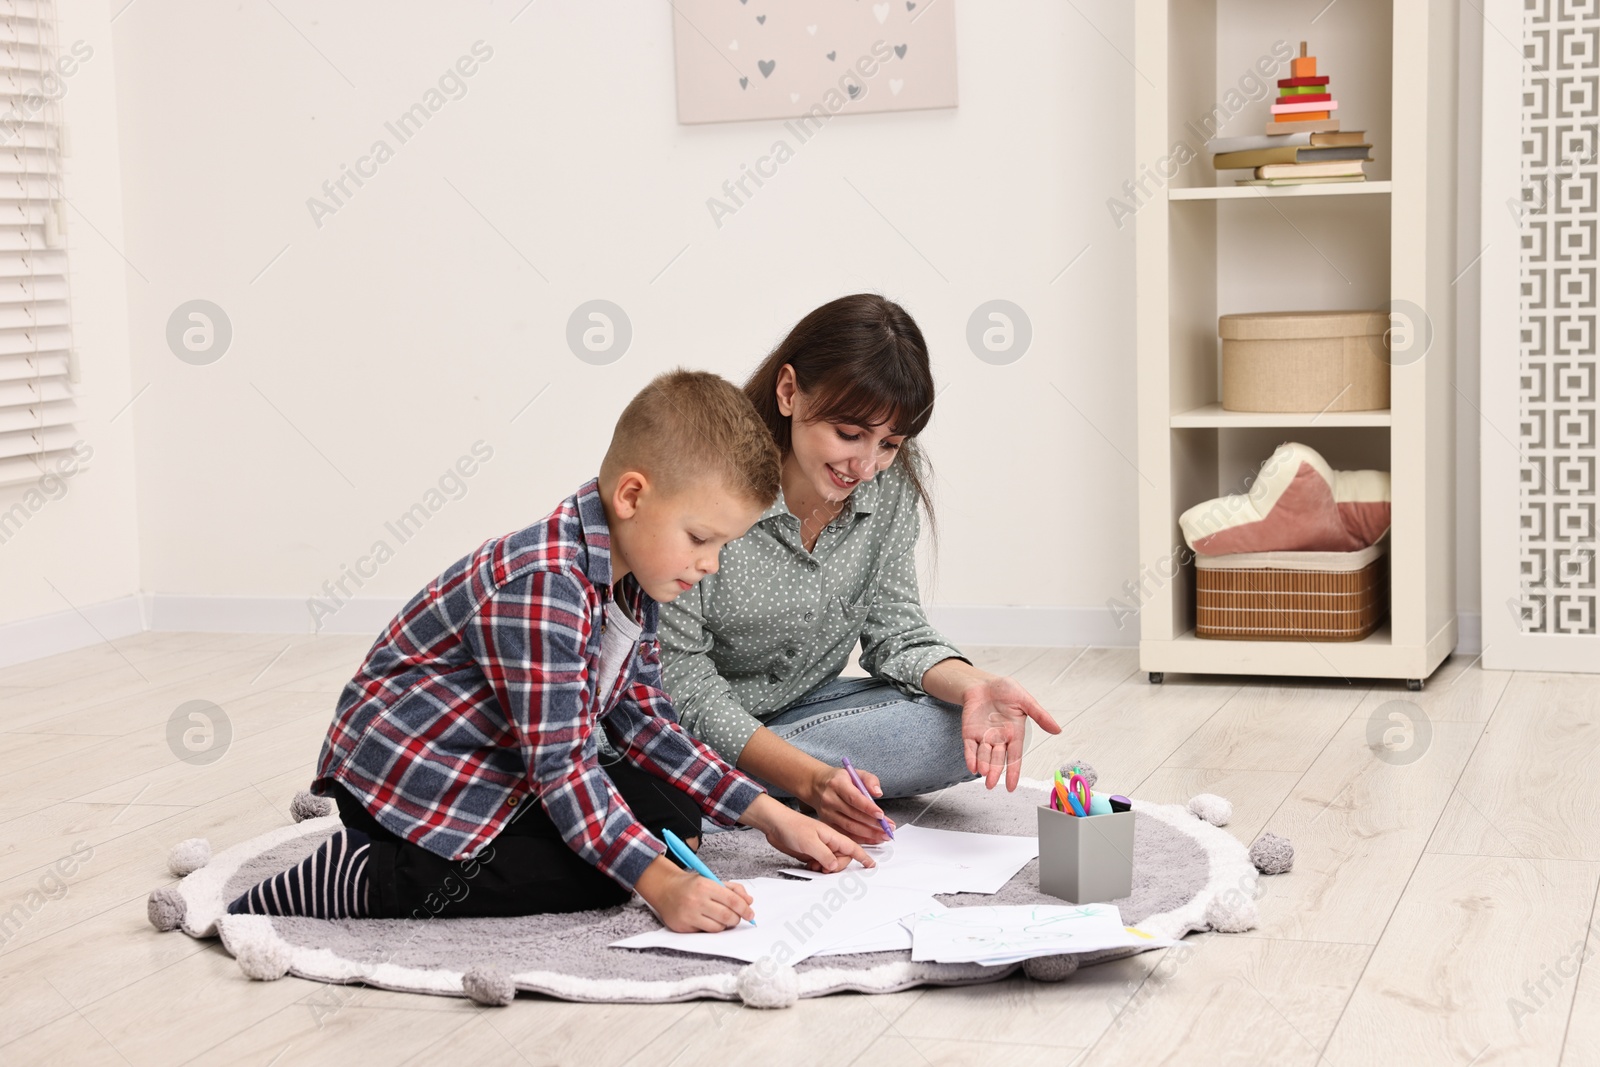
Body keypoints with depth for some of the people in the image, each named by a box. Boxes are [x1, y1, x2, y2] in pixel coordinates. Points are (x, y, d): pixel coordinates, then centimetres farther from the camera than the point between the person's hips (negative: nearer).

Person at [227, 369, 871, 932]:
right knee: (601, 875, -23)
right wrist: (658, 883, -32)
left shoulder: (633, 582, 3)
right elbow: (561, 764, -29)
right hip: (407, 775, -10)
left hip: (498, 774, 10)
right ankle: (362, 879, -17)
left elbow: (643, 724, 7)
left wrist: (767, 815, 2)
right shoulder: (545, 586, -28)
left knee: (671, 810, 5)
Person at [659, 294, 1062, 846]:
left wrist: (970, 684, -27)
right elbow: (678, 669, -22)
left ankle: (729, 780, -18)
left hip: (804, 706, 6)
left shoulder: (894, 480, -7)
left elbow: (892, 626, -3)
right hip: (695, 719, -6)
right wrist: (807, 778, -34)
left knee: (975, 733, -19)